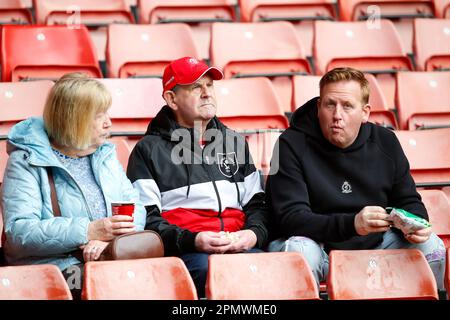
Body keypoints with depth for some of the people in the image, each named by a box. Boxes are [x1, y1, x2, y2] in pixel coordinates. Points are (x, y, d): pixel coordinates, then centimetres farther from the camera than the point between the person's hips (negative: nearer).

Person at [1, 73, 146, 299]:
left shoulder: (105, 155, 20)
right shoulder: (26, 162, 0)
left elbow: (135, 209, 12)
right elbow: (19, 231, -11)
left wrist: (109, 238, -11)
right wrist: (88, 231, -18)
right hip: (57, 268, -6)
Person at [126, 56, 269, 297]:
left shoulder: (234, 142, 26)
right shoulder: (149, 150, 10)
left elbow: (256, 203, 24)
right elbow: (145, 218, 2)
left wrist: (254, 233, 0)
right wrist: (192, 240, -14)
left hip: (239, 247, 3)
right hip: (181, 251, -3)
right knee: (206, 267, -38)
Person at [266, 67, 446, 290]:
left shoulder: (385, 142, 2)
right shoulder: (292, 145, -13)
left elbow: (408, 201, 13)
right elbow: (290, 217, -22)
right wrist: (351, 224, -36)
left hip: (373, 246, 5)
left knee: (431, 246, -12)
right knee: (301, 251, -36)